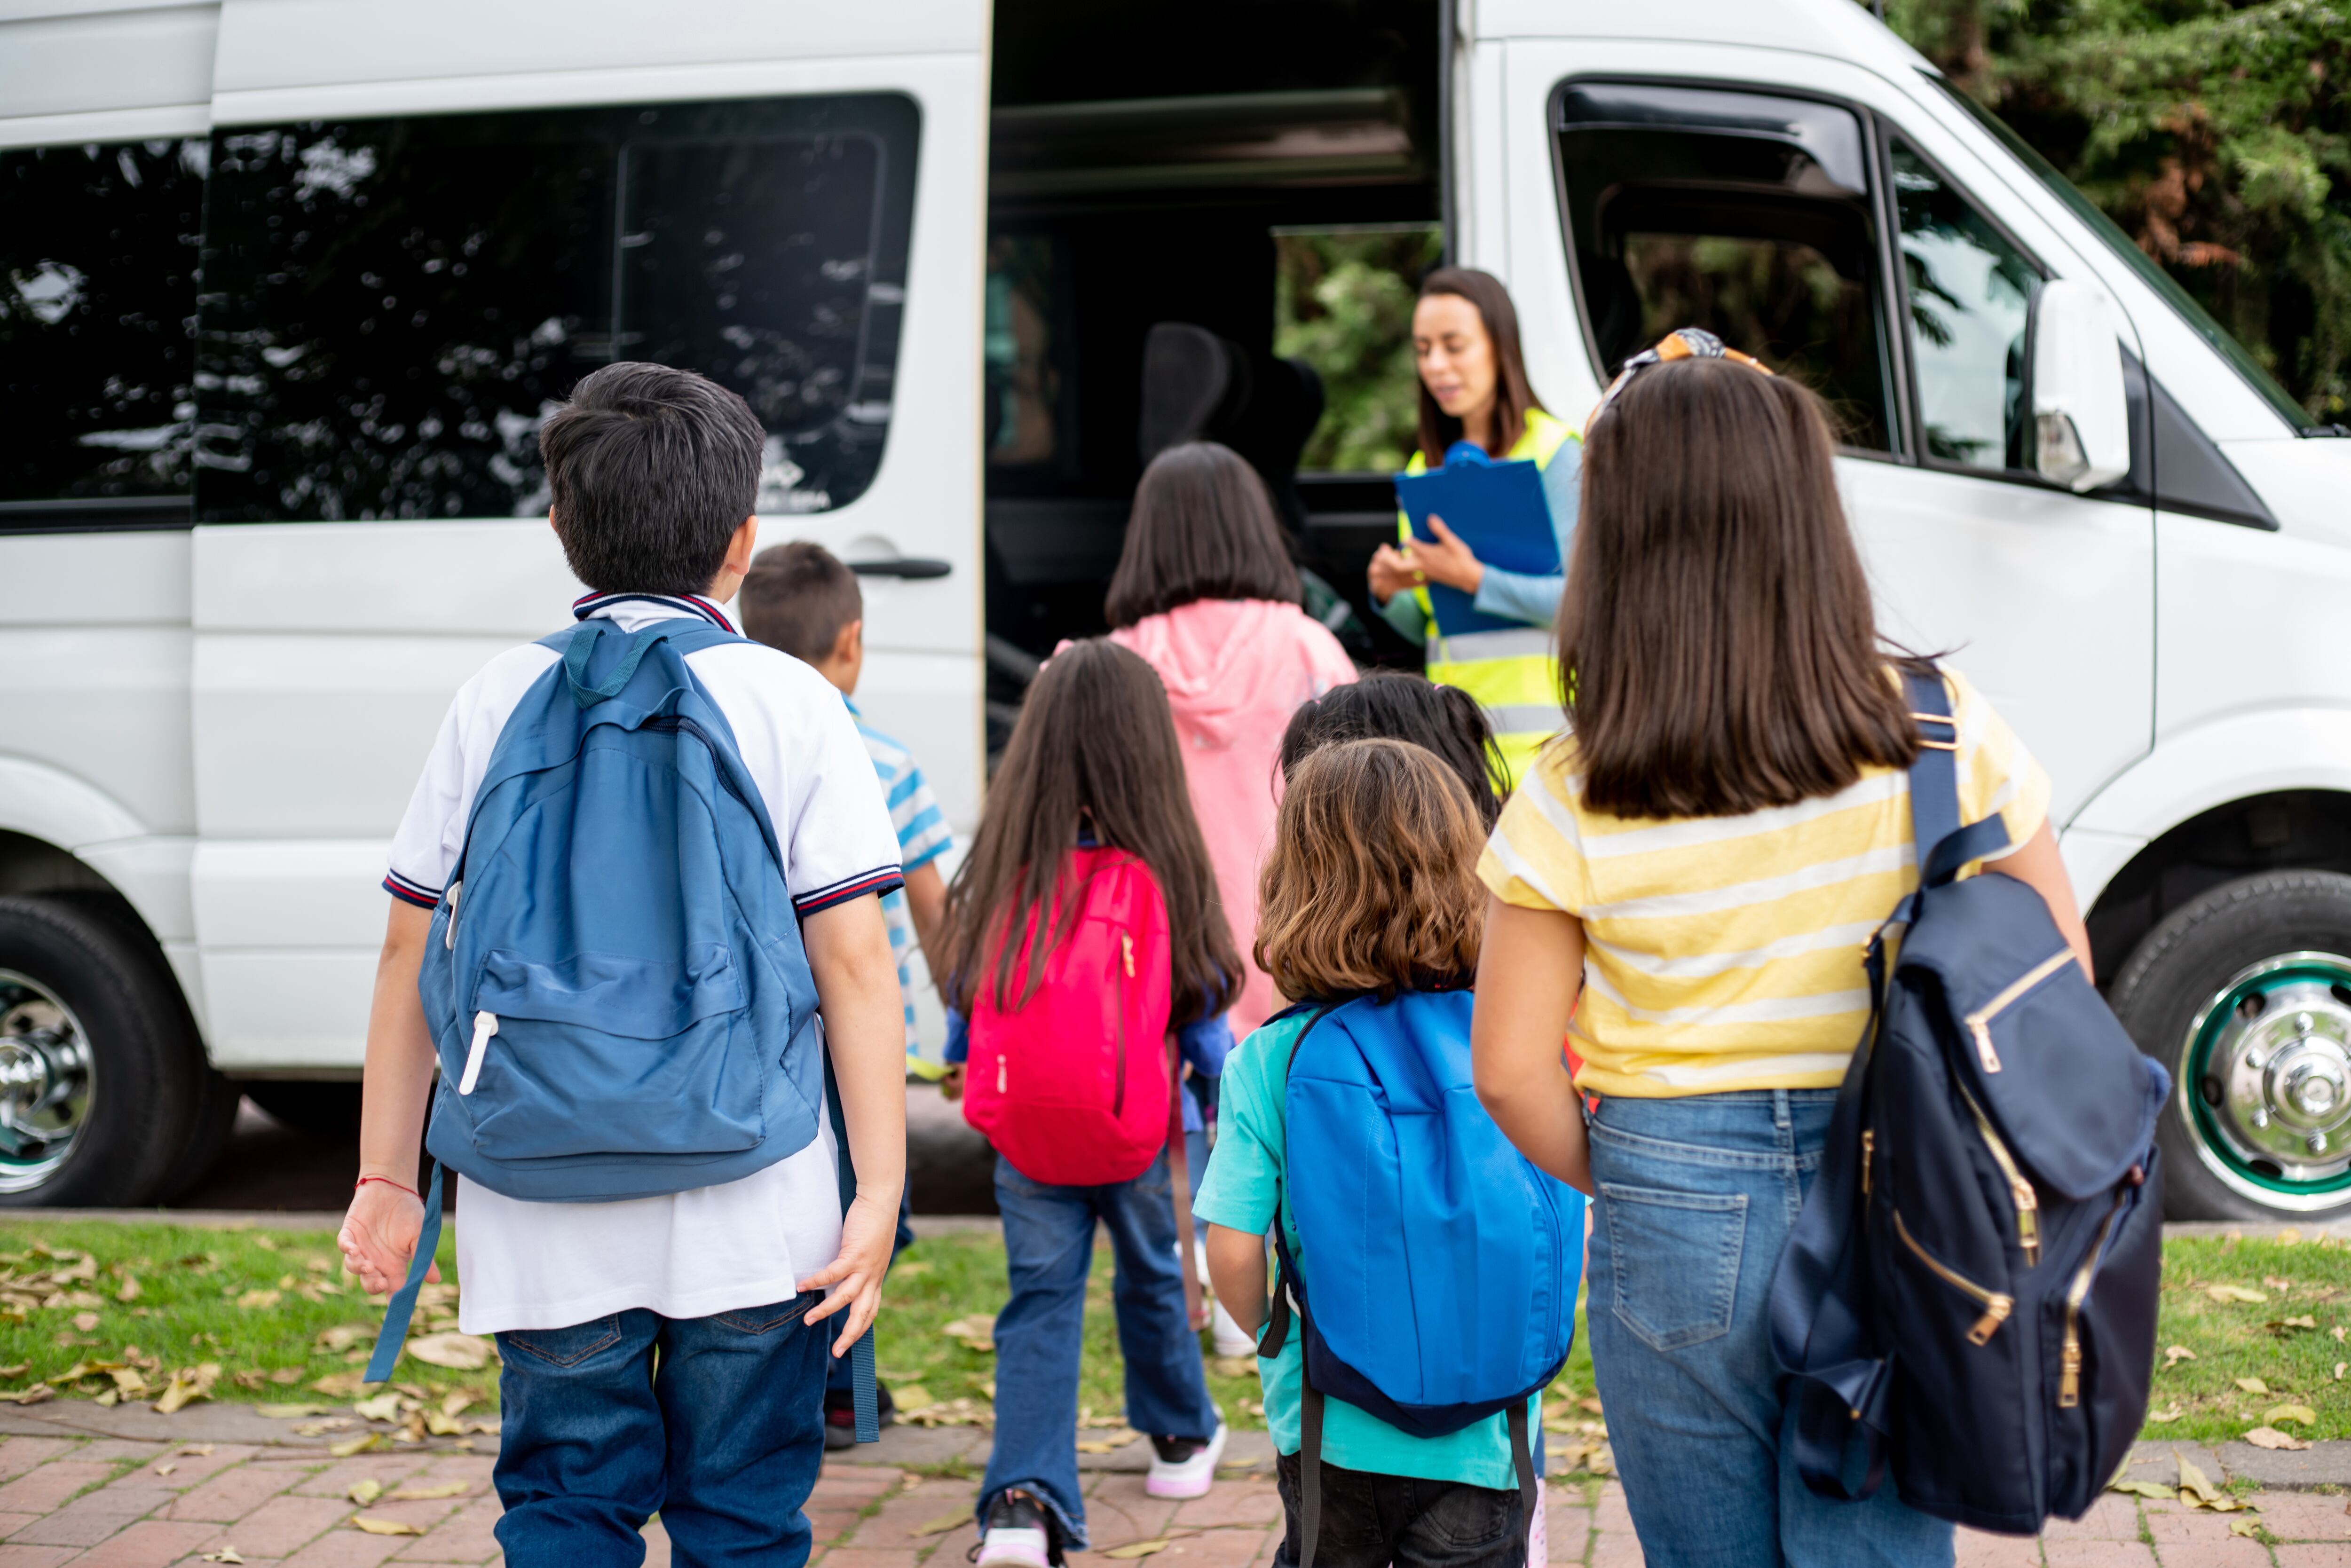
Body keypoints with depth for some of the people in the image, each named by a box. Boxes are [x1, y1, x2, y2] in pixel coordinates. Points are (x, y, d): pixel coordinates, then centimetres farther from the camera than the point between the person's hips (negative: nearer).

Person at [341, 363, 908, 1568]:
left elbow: (413, 954, 5)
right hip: (750, 1217, -2)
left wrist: (385, 1175, 12)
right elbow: (853, 960, -8)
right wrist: (880, 1191, -4)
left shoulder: (497, 703, 3)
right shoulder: (789, 704, -3)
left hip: (544, 1218, 2)